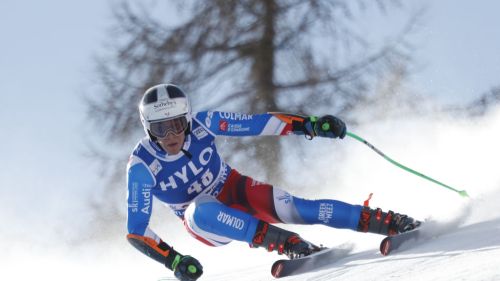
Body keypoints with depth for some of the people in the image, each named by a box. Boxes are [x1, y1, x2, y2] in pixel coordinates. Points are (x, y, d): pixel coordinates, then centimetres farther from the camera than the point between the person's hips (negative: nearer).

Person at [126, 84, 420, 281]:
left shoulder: (201, 124, -19)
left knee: (290, 207, -26)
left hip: (234, 189, 2)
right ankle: (284, 241, -44)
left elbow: (256, 123, -14)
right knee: (200, 211, -39)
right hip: (205, 223, -2)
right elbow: (136, 230, -21)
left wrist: (310, 124, -23)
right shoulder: (141, 166, -23)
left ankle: (383, 221, -26)